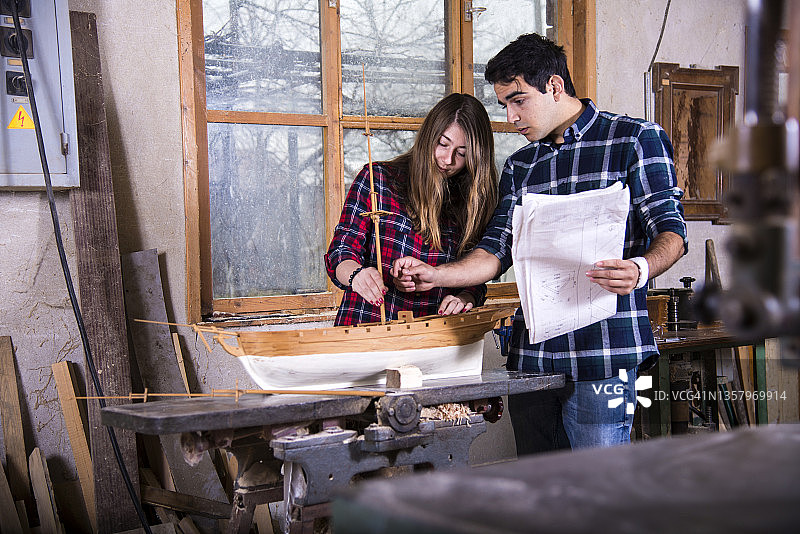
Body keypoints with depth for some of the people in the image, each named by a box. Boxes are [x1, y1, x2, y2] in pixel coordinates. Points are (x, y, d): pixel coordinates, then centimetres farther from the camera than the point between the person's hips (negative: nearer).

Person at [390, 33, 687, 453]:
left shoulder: (635, 139, 2)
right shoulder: (518, 166, 21)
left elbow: (671, 231, -4)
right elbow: (498, 250, 17)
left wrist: (640, 270, -26)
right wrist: (434, 276, 0)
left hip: (601, 354, -6)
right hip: (530, 355, 6)